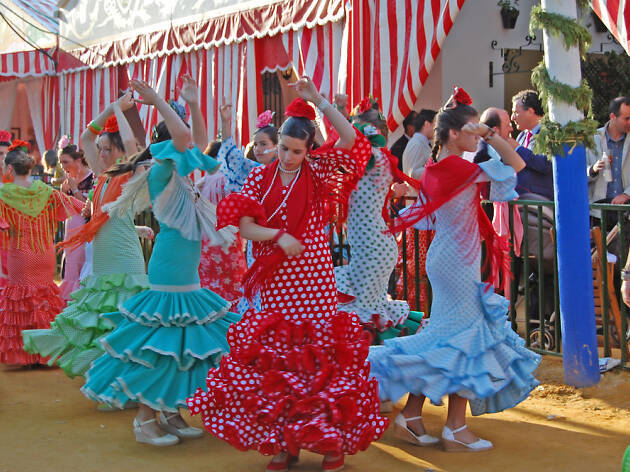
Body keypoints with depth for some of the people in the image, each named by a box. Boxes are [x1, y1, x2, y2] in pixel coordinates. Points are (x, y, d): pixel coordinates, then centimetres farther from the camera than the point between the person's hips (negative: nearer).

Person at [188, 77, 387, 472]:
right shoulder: (261, 177, 6)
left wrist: (320, 101, -16)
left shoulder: (317, 169, 1)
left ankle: (333, 438, 11)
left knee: (321, 355, -1)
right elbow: (244, 226, -1)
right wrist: (278, 236, -16)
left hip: (314, 277, -2)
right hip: (275, 281, 3)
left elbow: (352, 141, -15)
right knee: (277, 356, 6)